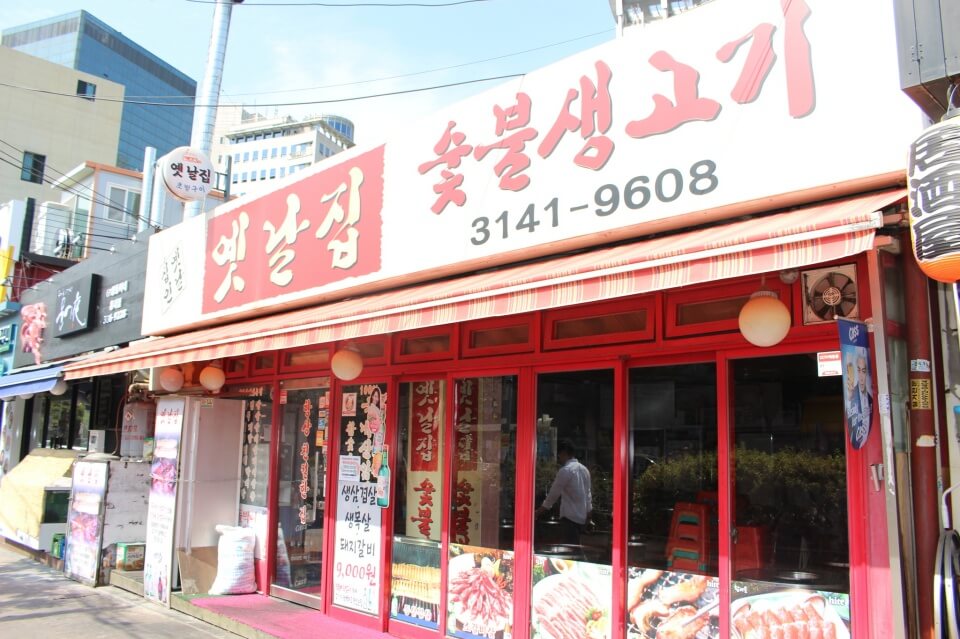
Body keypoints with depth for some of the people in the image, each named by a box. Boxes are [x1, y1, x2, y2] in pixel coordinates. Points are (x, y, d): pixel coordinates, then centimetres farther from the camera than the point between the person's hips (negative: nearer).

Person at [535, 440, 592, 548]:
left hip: (569, 517, -8)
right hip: (582, 517, 8)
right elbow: (588, 494, 15)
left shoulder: (565, 470, -13)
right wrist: (588, 512, 20)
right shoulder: (584, 469, 11)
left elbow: (553, 494, -8)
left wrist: (538, 512, 2)